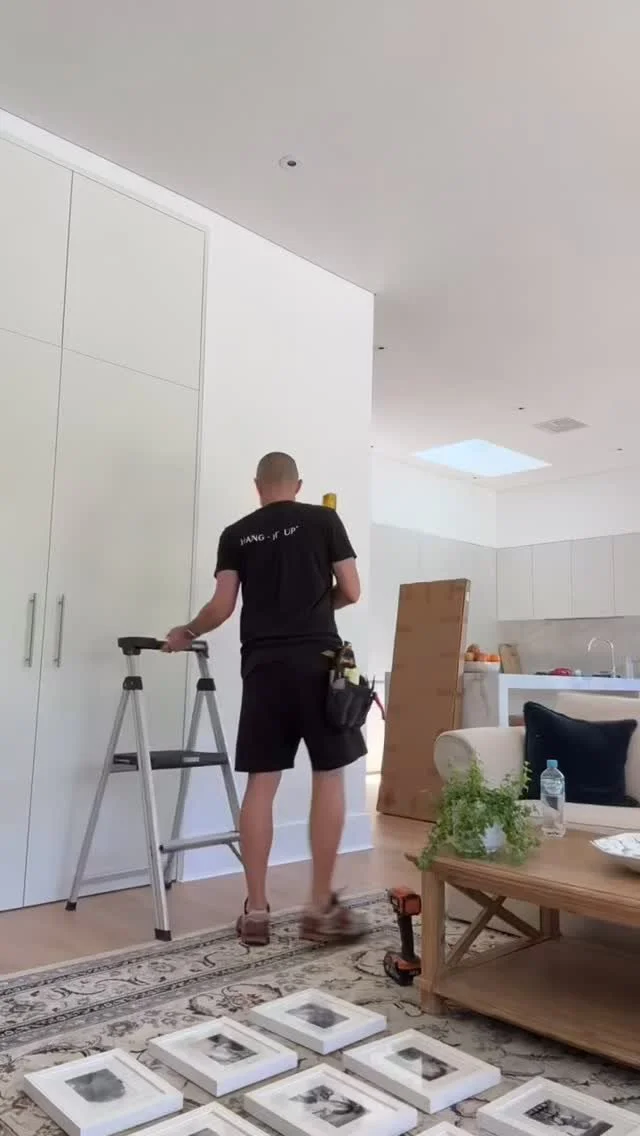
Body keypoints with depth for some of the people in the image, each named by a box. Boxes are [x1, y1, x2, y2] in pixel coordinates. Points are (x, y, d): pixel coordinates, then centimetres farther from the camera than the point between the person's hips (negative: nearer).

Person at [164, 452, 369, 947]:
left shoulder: (237, 534, 10)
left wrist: (187, 632, 23)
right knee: (329, 776, 4)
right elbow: (351, 592, 2)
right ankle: (321, 908, 7)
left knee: (261, 782, 5)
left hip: (263, 665, 3)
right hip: (317, 660, -2)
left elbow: (222, 606, 4)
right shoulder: (323, 520, 5)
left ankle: (256, 912, 10)